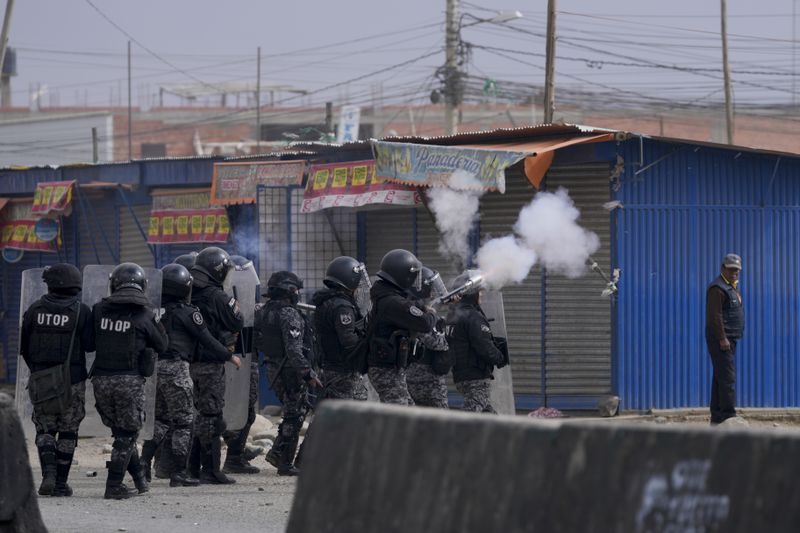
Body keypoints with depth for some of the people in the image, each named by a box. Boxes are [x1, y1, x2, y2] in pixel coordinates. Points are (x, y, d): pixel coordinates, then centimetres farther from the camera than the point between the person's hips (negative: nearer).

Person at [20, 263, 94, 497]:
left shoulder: (35, 310, -1)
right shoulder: (81, 311, -9)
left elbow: (24, 347, 5)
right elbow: (90, 345, -9)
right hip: (72, 381, -1)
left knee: (44, 429, 11)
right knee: (68, 432, 9)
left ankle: (48, 472, -11)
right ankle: (61, 483, 7)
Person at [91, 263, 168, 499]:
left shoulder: (99, 310, 1)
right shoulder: (143, 315, -6)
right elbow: (162, 345, 5)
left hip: (101, 380, 3)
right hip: (129, 380, -3)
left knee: (121, 431, 18)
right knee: (126, 433, 6)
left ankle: (139, 477, 23)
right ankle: (114, 485, 1)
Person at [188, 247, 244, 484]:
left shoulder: (190, 296, 5)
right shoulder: (218, 298, -15)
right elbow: (238, 324, -10)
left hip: (192, 363, 7)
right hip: (212, 363, -7)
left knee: (201, 413, 17)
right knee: (212, 416, -3)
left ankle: (194, 466, 20)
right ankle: (211, 471, -2)